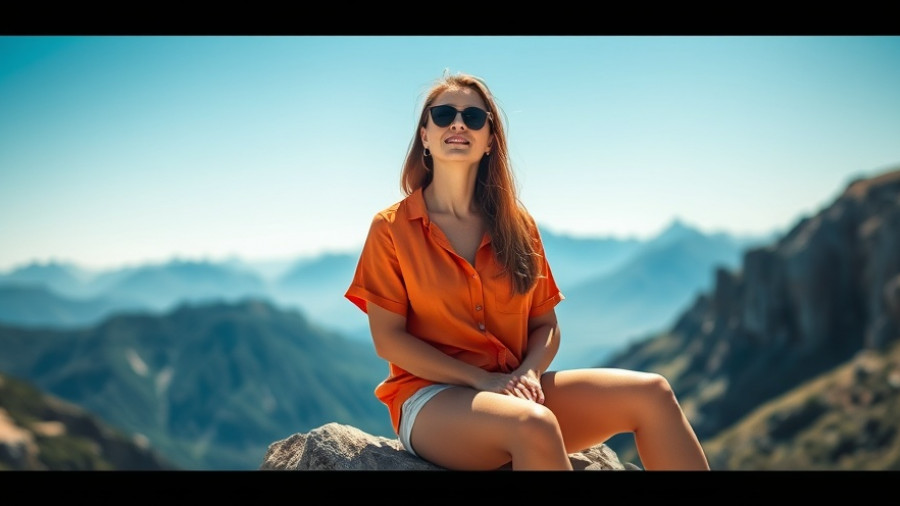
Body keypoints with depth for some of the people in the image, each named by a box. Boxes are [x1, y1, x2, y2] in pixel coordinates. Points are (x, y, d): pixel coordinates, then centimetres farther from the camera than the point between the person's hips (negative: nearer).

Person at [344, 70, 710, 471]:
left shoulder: (518, 226, 9)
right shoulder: (391, 228, -2)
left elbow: (545, 325, 11)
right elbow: (388, 339, -8)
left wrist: (528, 373, -12)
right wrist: (483, 380, -16)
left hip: (513, 390, 5)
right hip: (430, 397, -4)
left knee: (651, 393, -15)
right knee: (535, 425, -37)